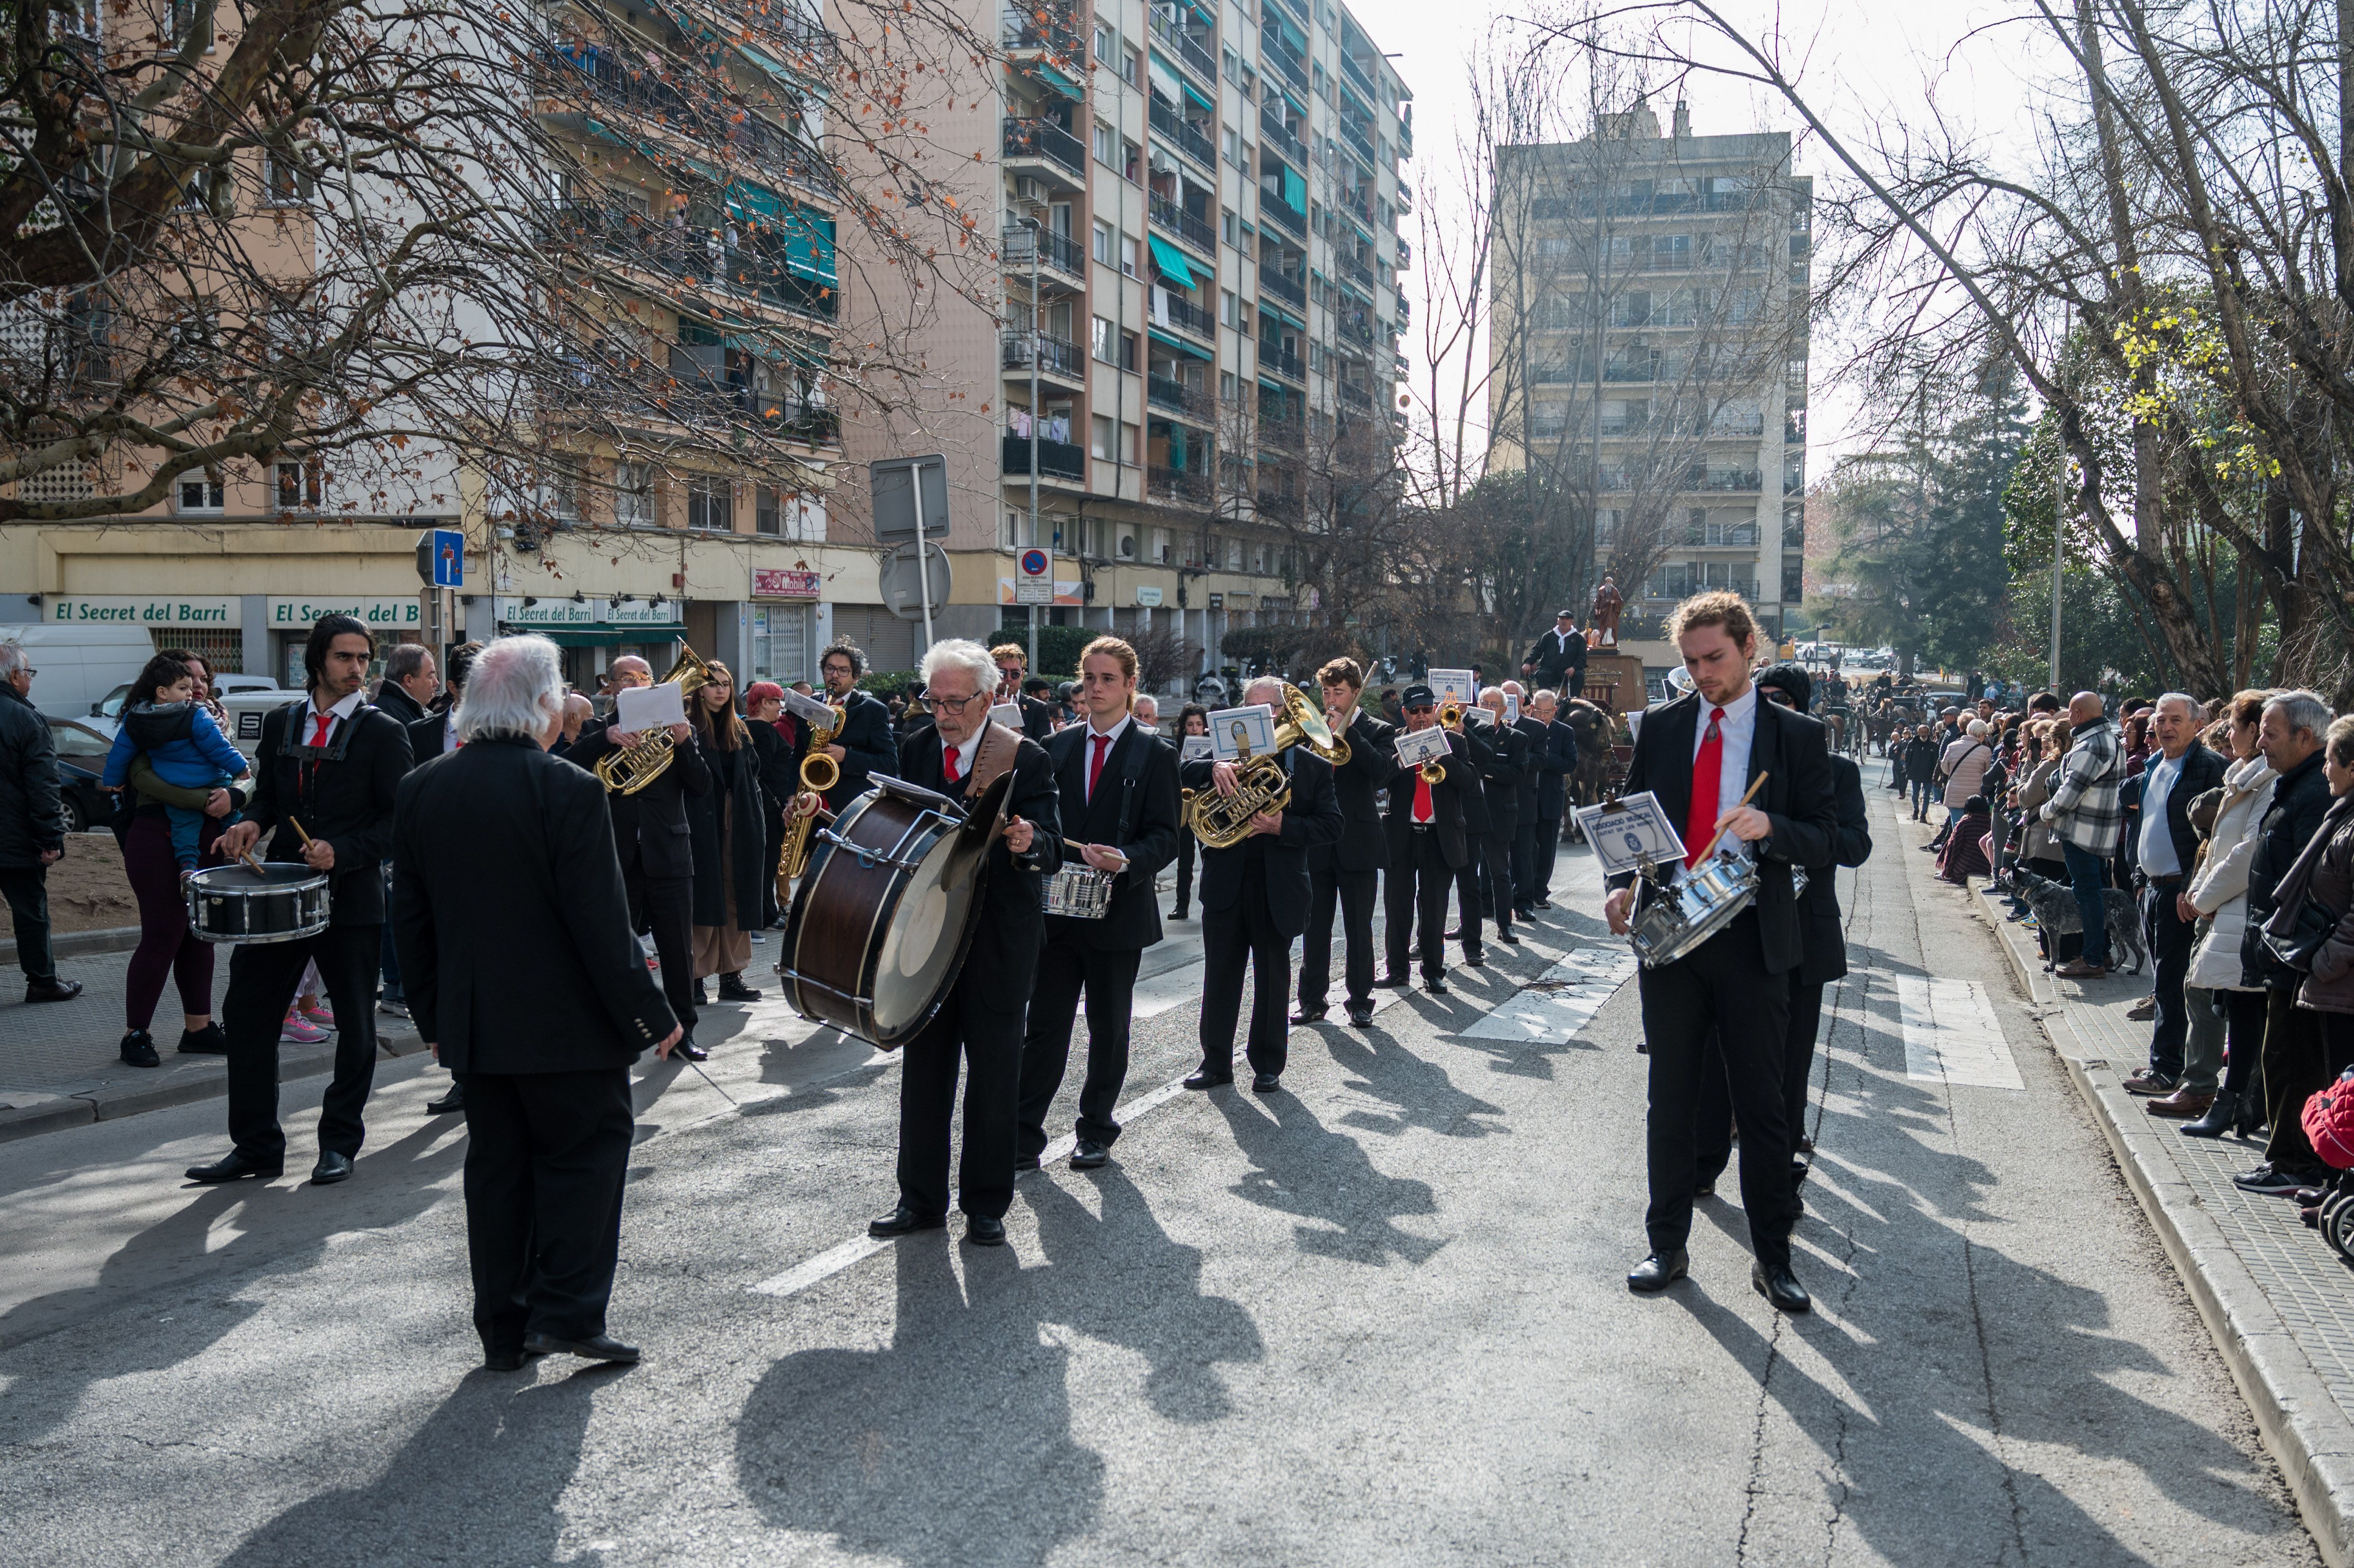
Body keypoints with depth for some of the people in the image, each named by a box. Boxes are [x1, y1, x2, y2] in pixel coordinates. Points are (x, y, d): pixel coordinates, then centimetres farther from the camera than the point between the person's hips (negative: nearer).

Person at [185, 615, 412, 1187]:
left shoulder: (383, 732, -4)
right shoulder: (280, 725, 10)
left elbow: (397, 819, -8)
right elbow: (266, 793, 17)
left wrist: (341, 852, -21)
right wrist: (252, 823, -5)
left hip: (350, 899, -4)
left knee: (355, 1027, 5)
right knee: (247, 1014, 3)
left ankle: (339, 1143, 21)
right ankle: (256, 1146, 14)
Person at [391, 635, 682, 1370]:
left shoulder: (419, 790, 2)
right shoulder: (568, 791, -18)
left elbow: (409, 917, 8)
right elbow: (602, 922, -17)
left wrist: (432, 1015, 17)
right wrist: (649, 1016, -8)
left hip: (472, 1023, 6)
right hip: (565, 1021, -6)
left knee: (497, 1161, 15)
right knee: (585, 1151, 9)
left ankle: (504, 1329, 21)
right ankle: (568, 1313, 6)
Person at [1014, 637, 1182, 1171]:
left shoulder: (1154, 753, -2)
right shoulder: (1057, 746, 9)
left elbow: (1166, 836, -7)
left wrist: (1128, 861, -26)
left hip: (1118, 911, -2)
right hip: (1057, 907, 2)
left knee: (1108, 1027, 10)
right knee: (1044, 1025, 2)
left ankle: (1097, 1131, 25)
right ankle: (1023, 1141, 5)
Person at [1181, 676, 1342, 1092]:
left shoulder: (1312, 766, 2)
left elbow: (1331, 826, -3)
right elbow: (1184, 773, -4)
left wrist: (1283, 827, -17)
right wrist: (1215, 767, -24)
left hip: (1279, 887, -1)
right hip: (1226, 882, 2)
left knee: (1272, 977, 7)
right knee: (1220, 975, 7)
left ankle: (1268, 1065, 18)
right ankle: (1216, 1061, 17)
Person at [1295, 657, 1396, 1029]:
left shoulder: (1377, 731, 1)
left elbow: (1382, 771, -18)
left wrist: (1346, 730, -18)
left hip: (1358, 842, -3)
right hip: (1317, 842, 3)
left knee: (1358, 928, 3)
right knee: (1315, 926, 7)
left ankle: (1360, 1001, 12)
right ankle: (1312, 1000, 16)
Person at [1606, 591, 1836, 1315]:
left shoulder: (1796, 735, 1)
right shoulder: (1661, 726, 7)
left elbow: (1823, 839, -1)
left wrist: (1770, 827, -21)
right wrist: (1622, 884, -6)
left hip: (1753, 941, -2)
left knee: (1763, 1105, 6)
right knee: (1670, 1100, 10)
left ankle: (1772, 1257, 19)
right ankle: (1668, 1247, 22)